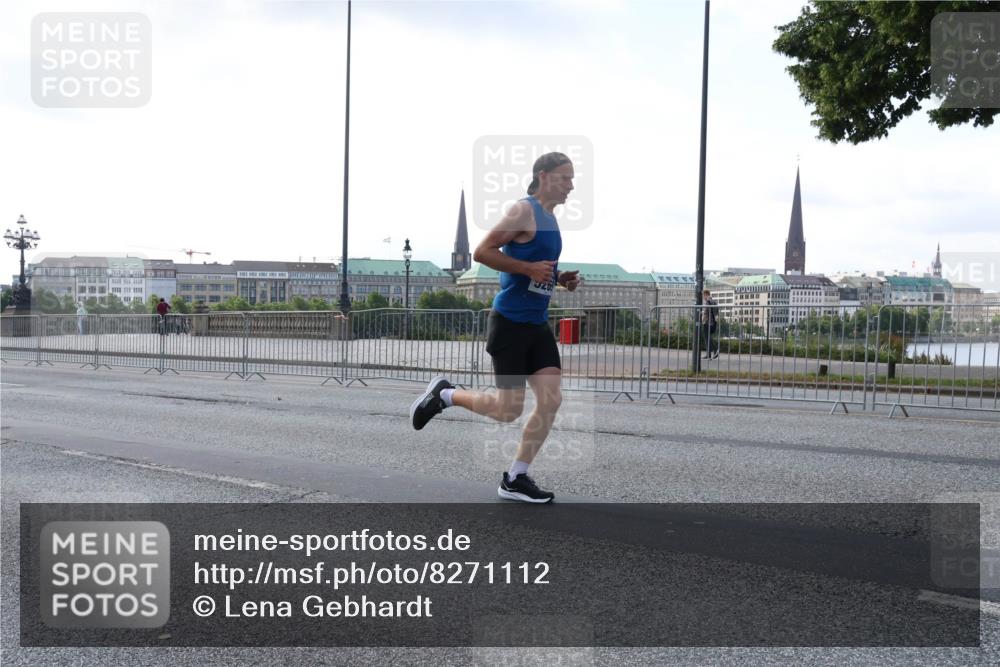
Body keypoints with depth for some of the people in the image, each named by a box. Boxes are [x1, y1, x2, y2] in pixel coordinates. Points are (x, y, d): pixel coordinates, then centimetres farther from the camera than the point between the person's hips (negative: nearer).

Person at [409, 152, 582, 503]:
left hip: (537, 324, 9)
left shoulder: (549, 218, 16)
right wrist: (529, 268, -23)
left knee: (551, 401, -1)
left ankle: (514, 480, 8)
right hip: (510, 322, -9)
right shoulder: (524, 211, -12)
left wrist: (560, 279, 10)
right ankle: (443, 394, 19)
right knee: (509, 409, -4)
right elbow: (482, 252, -18)